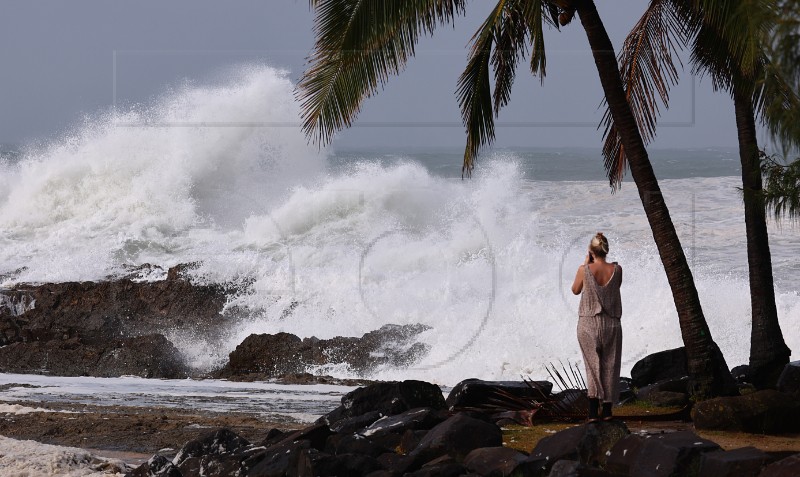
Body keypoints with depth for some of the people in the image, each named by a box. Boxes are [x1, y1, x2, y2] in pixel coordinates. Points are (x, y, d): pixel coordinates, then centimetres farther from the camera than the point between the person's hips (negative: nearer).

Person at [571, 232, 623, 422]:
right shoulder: (616, 270, -7)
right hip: (611, 324, 1)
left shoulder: (585, 270, -12)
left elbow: (575, 290, 5)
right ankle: (607, 410, 17)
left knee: (592, 365, 1)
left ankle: (593, 411, -11)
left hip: (588, 323, -1)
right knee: (609, 365, 11)